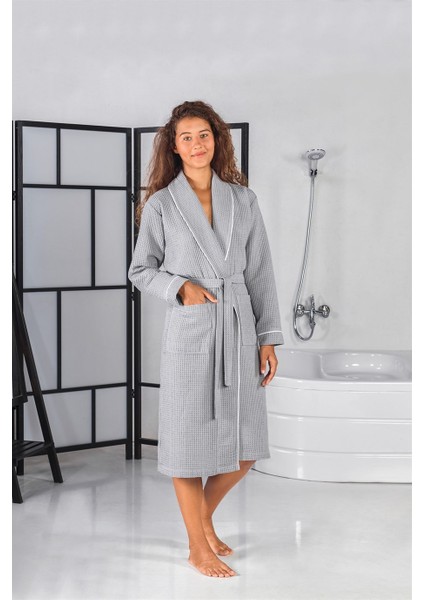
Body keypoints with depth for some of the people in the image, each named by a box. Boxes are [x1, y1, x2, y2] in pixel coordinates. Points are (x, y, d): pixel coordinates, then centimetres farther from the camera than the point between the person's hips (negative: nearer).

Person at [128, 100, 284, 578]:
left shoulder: (242, 199, 6)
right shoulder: (160, 205, -1)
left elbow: (259, 273, 7)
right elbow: (141, 270, 6)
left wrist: (268, 337, 3)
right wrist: (180, 287, -12)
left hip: (240, 330, 4)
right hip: (189, 331, -3)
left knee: (245, 448, 9)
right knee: (190, 443, 3)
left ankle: (204, 517, 34)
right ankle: (198, 548, 19)